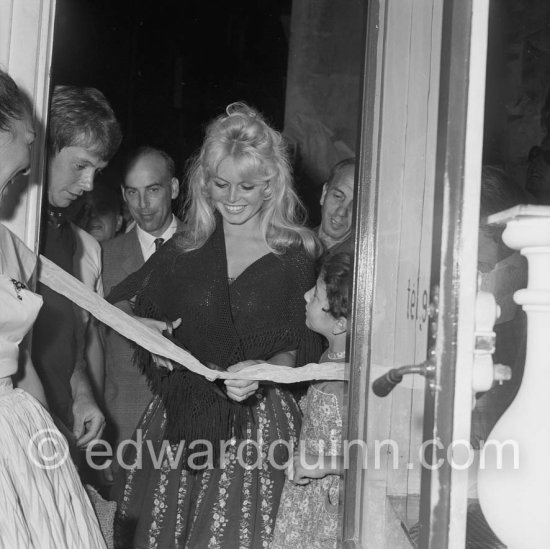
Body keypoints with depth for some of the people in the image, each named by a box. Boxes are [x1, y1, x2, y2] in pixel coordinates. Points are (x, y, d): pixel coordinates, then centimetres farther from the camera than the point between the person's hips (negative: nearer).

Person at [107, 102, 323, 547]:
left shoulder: (298, 254, -1)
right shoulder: (184, 249, 8)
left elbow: (302, 346, -2)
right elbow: (115, 308, 16)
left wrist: (264, 369, -20)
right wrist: (139, 325, -6)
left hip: (259, 425, -3)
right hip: (179, 418, 3)